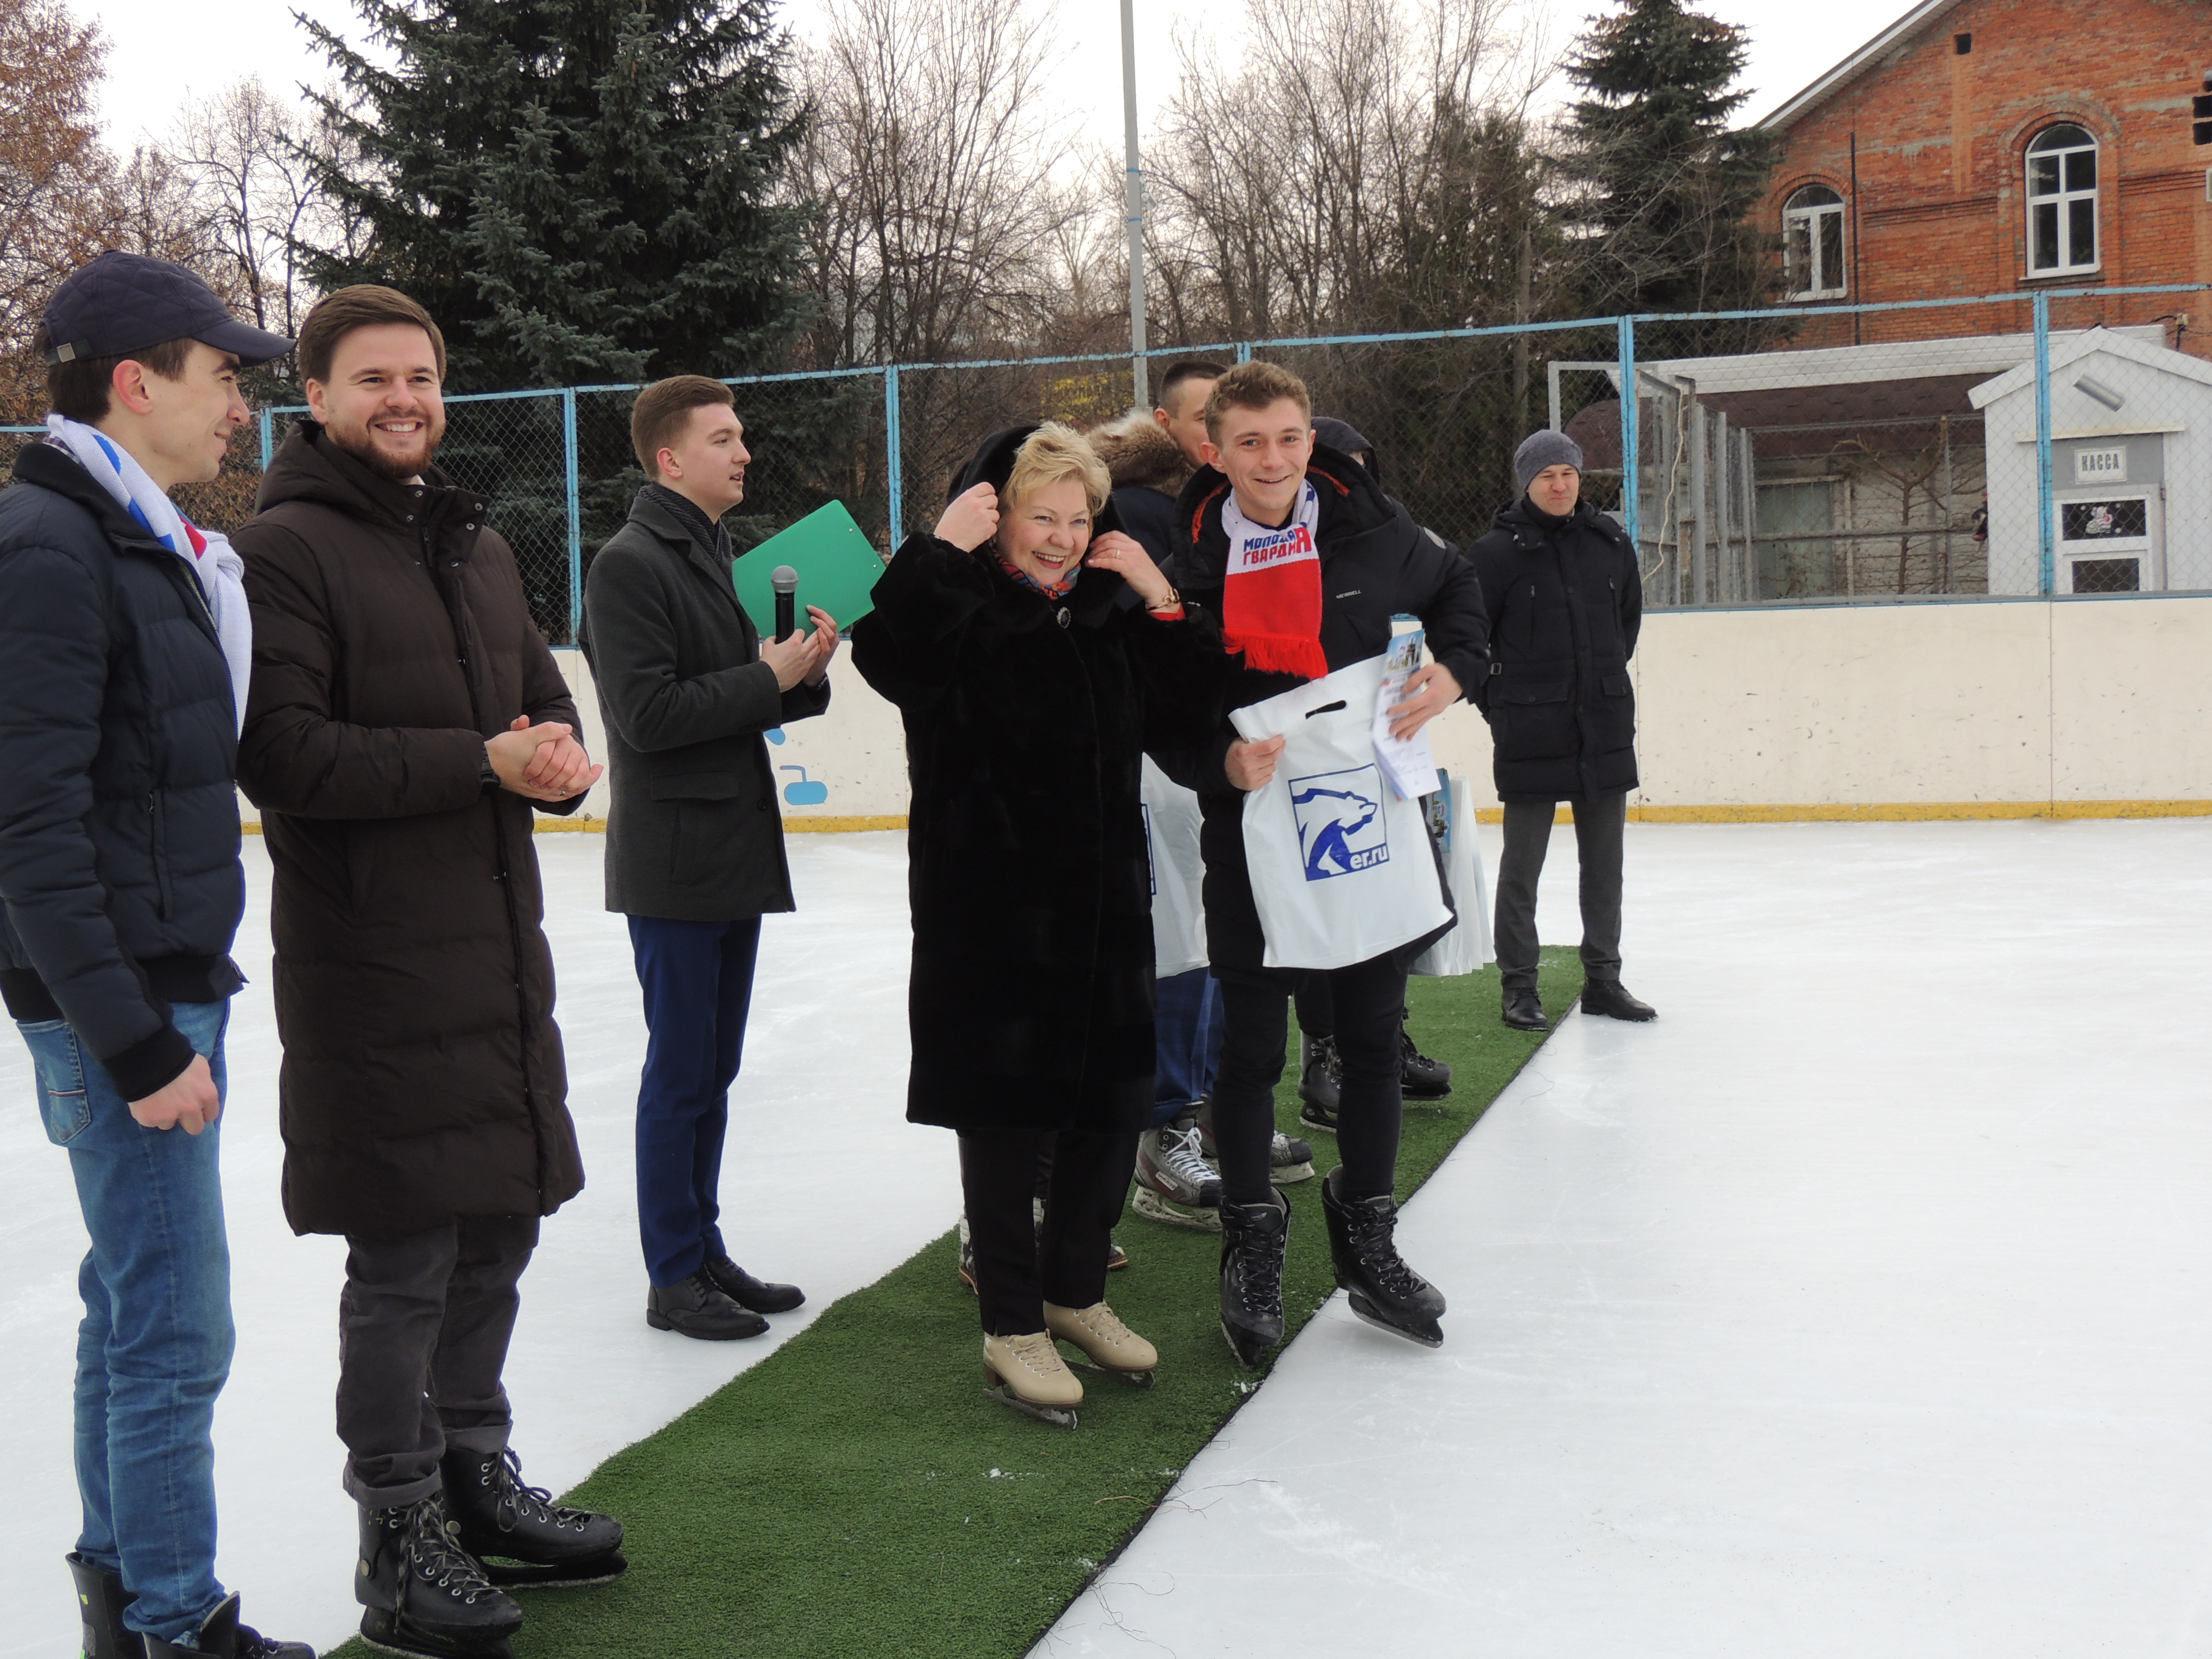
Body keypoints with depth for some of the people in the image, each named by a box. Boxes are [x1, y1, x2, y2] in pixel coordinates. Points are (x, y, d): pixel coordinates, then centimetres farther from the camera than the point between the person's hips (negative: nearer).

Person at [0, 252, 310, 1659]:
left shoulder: (154, 544, 14)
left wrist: (183, 997, 15)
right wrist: (133, 1041, -21)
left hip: (170, 981, 10)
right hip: (118, 1001, -10)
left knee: (136, 1302, 18)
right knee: (175, 1331, -3)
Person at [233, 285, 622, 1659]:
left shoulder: (476, 545, 17)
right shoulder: (287, 549, -9)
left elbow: (542, 693, 22)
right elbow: (285, 755, -18)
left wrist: (564, 759, -2)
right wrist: (482, 762, -20)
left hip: (500, 947, 8)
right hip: (372, 964, -8)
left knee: (499, 1229, 16)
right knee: (405, 1259, 0)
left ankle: (476, 1477, 34)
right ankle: (400, 1538, 16)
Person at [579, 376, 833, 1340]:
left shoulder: (719, 555, 16)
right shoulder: (630, 564, -12)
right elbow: (647, 715, -21)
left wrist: (805, 673, -1)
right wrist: (767, 679, -16)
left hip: (737, 856, 9)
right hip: (673, 862, -8)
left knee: (712, 1069, 14)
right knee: (680, 1072, -1)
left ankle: (705, 1252, 24)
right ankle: (673, 1277, 9)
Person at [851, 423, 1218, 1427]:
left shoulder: (1110, 615, 8)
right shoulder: (962, 612, -10)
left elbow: (1185, 720, 9)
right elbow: (888, 653, -31)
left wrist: (1162, 600, 0)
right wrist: (941, 547, -24)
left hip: (1105, 899, 6)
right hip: (989, 908, -6)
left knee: (1114, 1103, 13)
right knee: (1005, 1116, 5)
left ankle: (1075, 1294, 33)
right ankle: (1011, 1327, 18)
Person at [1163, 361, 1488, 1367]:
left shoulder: (1371, 528, -3)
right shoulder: (1190, 560, -8)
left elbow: (1456, 585, 16)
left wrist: (1452, 670, -1)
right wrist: (1223, 762, -22)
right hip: (1251, 828, -2)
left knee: (1374, 1037, 11)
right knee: (1251, 1046, 4)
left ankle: (1366, 1242, 28)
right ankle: (1252, 1246, 22)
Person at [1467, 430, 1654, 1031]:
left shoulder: (1610, 542, 6)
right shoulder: (1498, 551, -8)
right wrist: (1494, 700, -1)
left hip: (1605, 727, 5)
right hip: (1530, 733, -5)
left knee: (1604, 858, 11)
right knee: (1522, 863, 2)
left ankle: (1603, 977, 23)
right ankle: (1518, 985, 11)